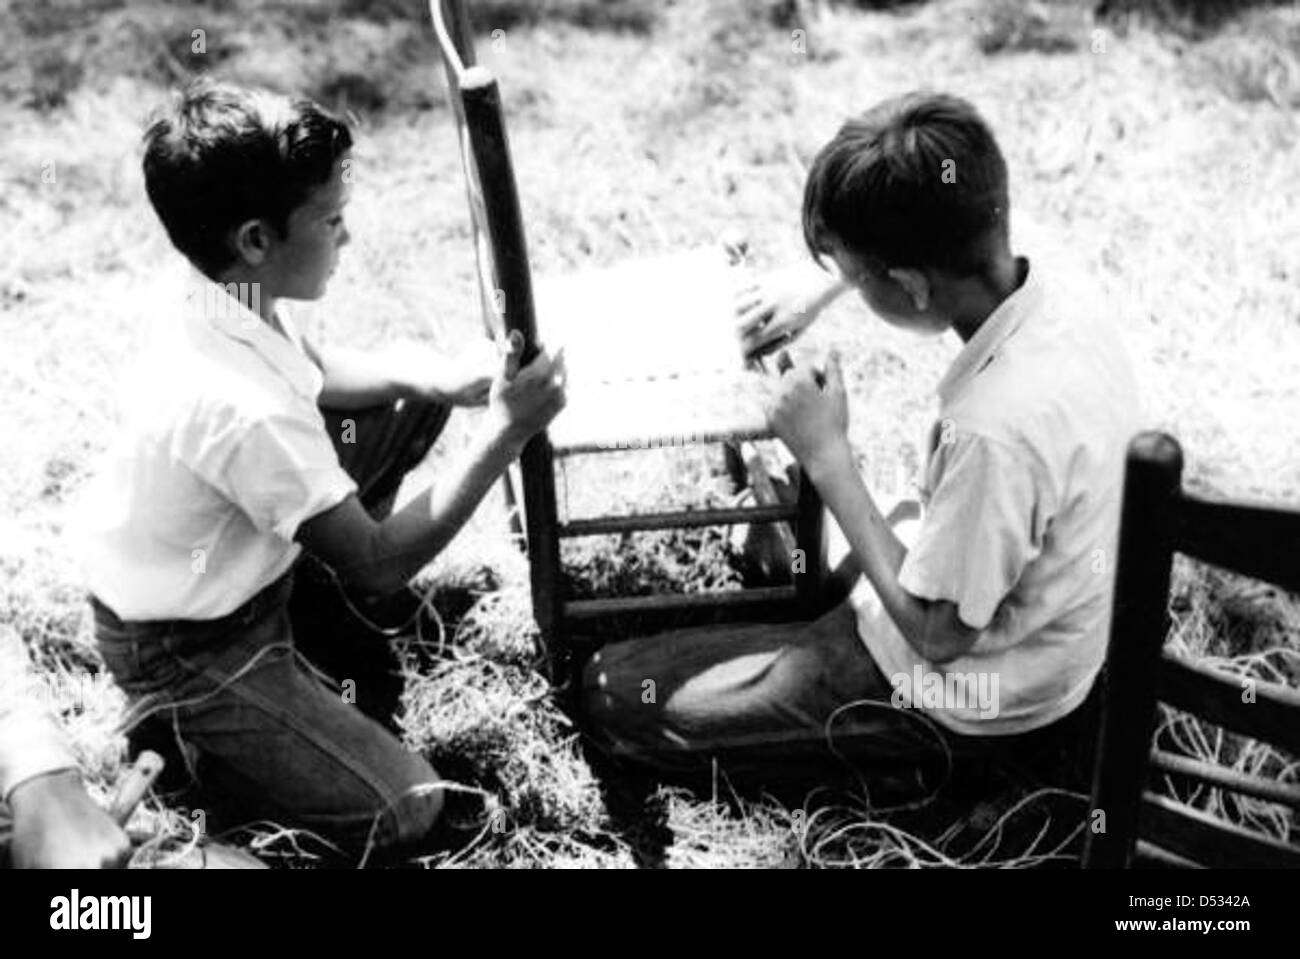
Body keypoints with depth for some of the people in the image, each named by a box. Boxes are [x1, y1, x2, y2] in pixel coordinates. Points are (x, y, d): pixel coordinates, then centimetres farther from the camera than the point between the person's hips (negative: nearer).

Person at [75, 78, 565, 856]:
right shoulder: (241, 408, -37)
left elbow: (313, 373, 10)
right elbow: (381, 565, -27)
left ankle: (320, 607, 20)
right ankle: (178, 734, 3)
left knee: (411, 403, 10)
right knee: (405, 810, -13)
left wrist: (436, 376, -9)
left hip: (234, 562, 8)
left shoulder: (218, 295, -12)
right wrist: (506, 432, -26)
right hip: (186, 647, -8)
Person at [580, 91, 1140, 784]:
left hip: (968, 704, -8)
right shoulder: (1058, 302, -14)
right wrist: (821, 291, 4)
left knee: (614, 693, -5)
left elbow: (935, 632, -25)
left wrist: (826, 456, -22)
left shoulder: (995, 429, -40)